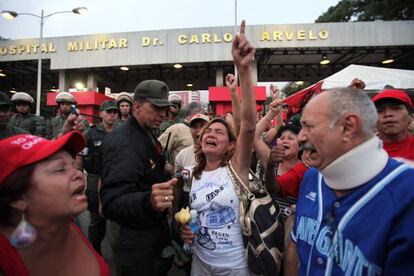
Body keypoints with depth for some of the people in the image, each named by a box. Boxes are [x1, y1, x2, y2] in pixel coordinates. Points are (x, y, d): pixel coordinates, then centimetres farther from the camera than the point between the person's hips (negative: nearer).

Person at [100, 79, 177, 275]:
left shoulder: (148, 136, 6)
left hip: (156, 228, 9)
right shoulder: (121, 143, -27)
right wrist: (148, 202, -52)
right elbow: (112, 202, -36)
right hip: (134, 238, -9)